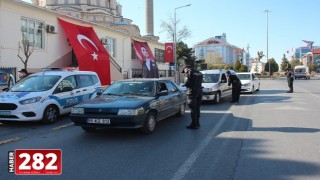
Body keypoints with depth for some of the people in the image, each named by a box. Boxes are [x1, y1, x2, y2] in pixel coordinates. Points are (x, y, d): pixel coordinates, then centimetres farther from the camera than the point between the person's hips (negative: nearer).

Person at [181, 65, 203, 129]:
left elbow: (187, 82, -15)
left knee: (193, 109, -3)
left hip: (192, 92, -8)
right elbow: (200, 82, 16)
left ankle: (194, 124, 0)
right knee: (197, 108, 16)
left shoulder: (189, 72, -6)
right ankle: (197, 123, 23)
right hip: (199, 91, 8)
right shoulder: (199, 73, 18)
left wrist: (183, 85, 6)